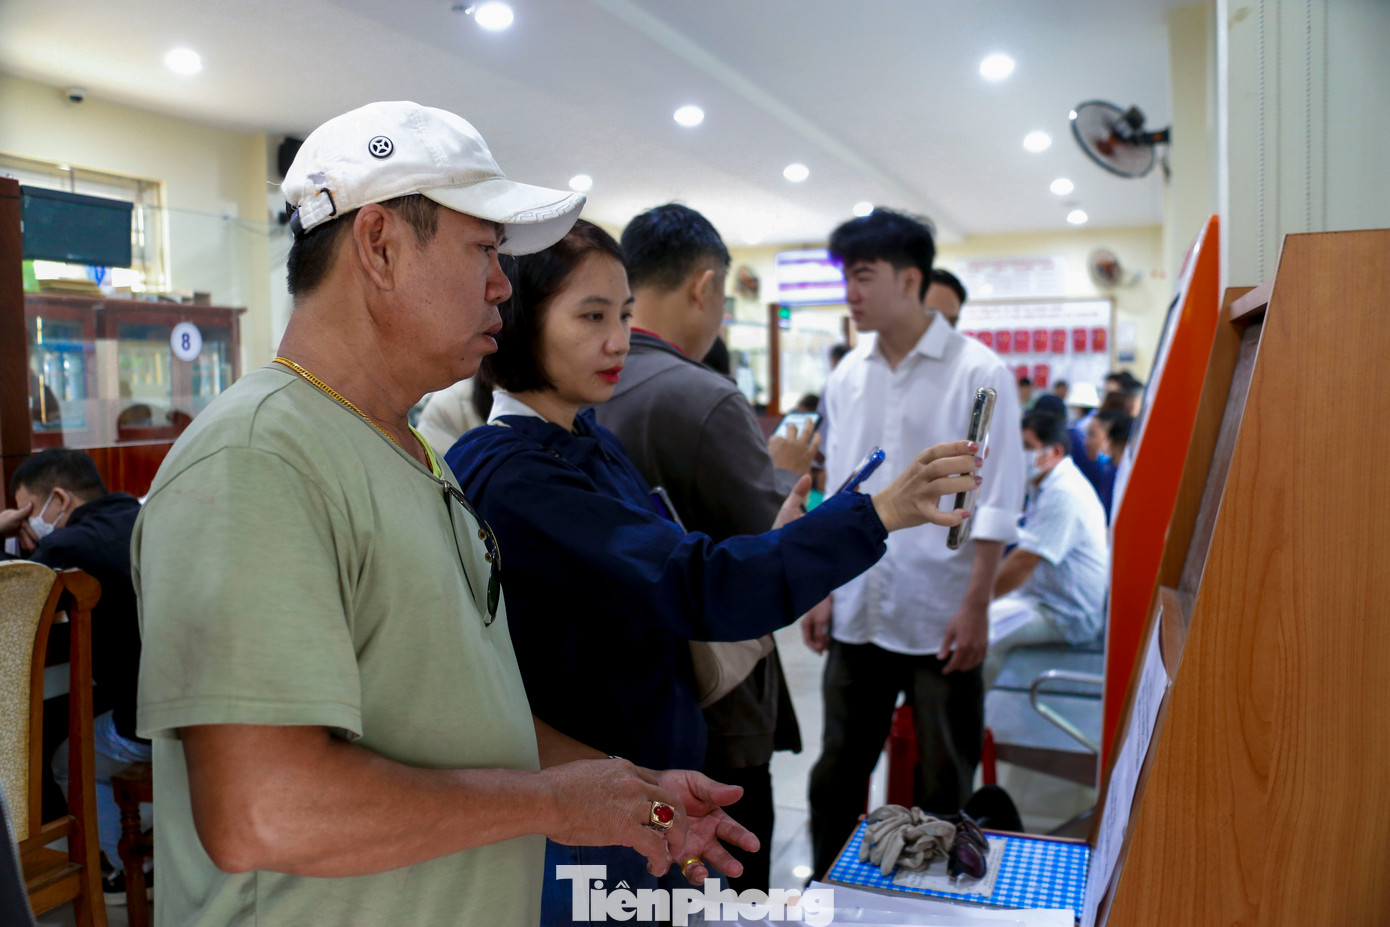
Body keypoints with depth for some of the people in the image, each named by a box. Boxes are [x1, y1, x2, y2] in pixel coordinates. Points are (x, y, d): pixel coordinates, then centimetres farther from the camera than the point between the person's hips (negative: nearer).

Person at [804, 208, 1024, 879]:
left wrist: (975, 608, -13)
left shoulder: (978, 372, -7)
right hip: (858, 613, 5)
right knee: (835, 778, 14)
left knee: (944, 792, 11)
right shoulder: (847, 376, 7)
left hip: (940, 619, -4)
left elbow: (996, 502, -8)